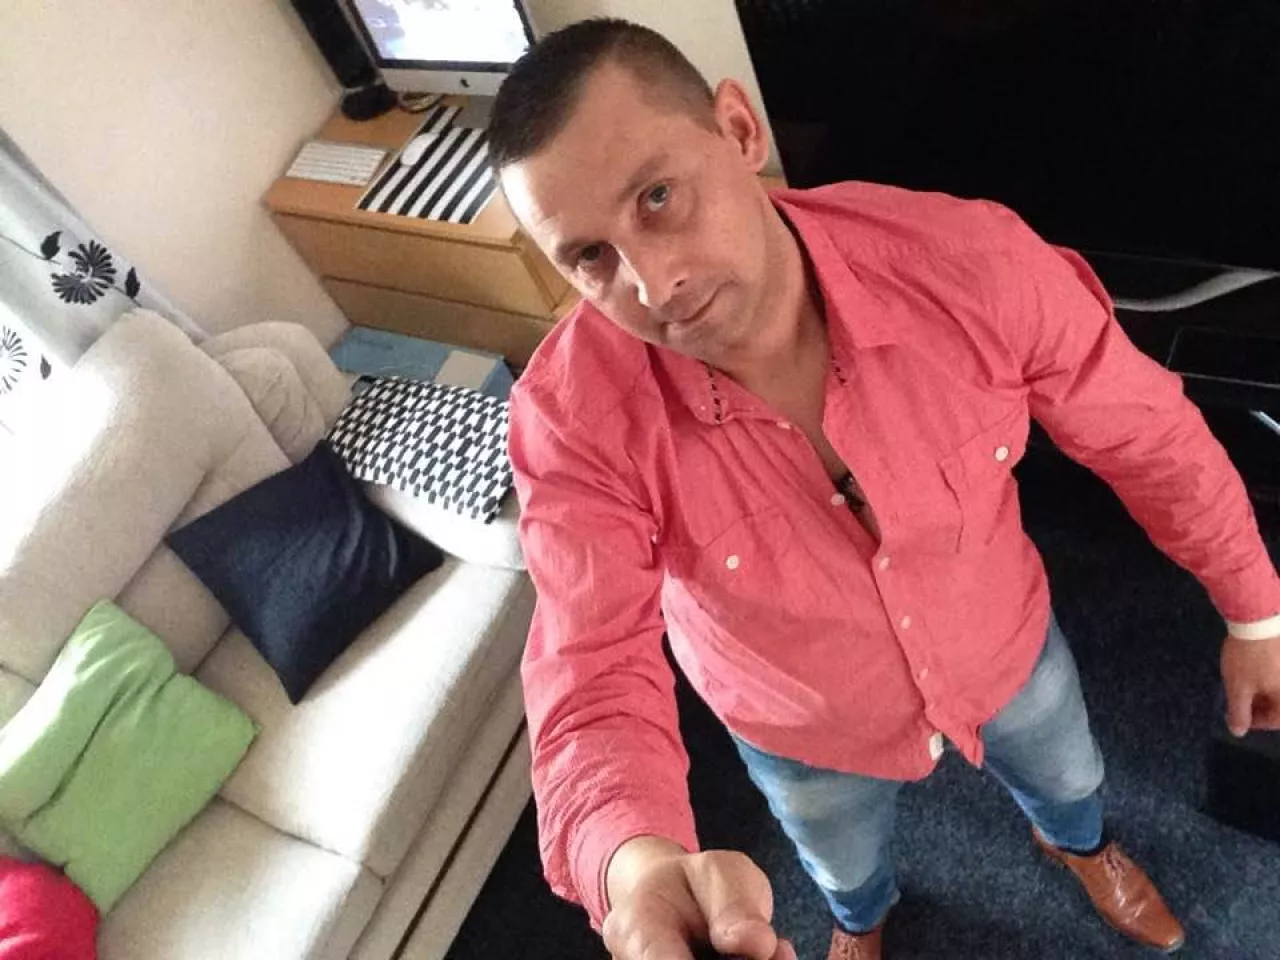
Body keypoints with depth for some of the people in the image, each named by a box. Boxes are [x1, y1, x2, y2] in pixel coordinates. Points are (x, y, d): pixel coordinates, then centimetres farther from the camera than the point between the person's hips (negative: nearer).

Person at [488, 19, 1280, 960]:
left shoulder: (968, 259, -33)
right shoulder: (573, 414, -35)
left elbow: (1148, 433, -16)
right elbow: (594, 677, -33)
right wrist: (638, 864, -56)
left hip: (1005, 645, 1)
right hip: (806, 730, 0)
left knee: (1067, 774, 35)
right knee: (845, 869, 33)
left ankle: (1077, 841, 76)